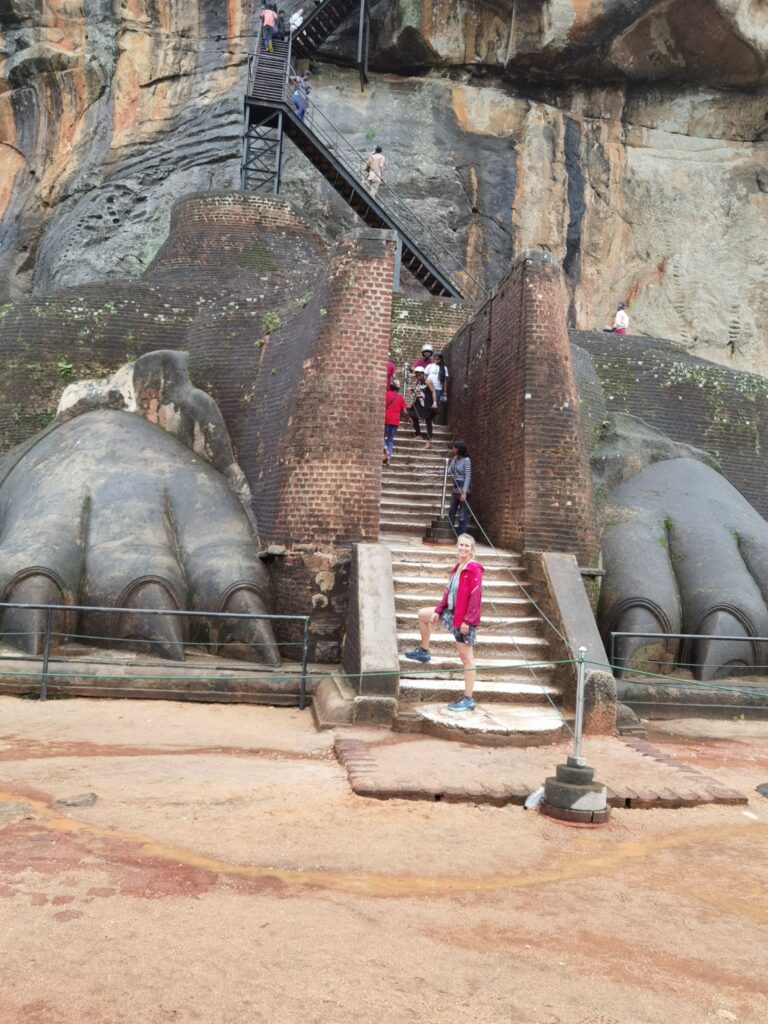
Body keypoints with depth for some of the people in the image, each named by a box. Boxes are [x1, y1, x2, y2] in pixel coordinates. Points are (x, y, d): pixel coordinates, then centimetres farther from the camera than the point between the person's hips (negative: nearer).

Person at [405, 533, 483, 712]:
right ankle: (424, 652, 35)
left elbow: (475, 597, -21)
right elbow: (448, 591, 14)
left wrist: (467, 620, -22)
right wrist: (438, 610, 8)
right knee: (423, 614, 19)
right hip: (452, 612, 9)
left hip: (464, 618, -9)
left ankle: (468, 699, 2)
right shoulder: (457, 568, 9)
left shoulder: (474, 569, -18)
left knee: (466, 657, -4)